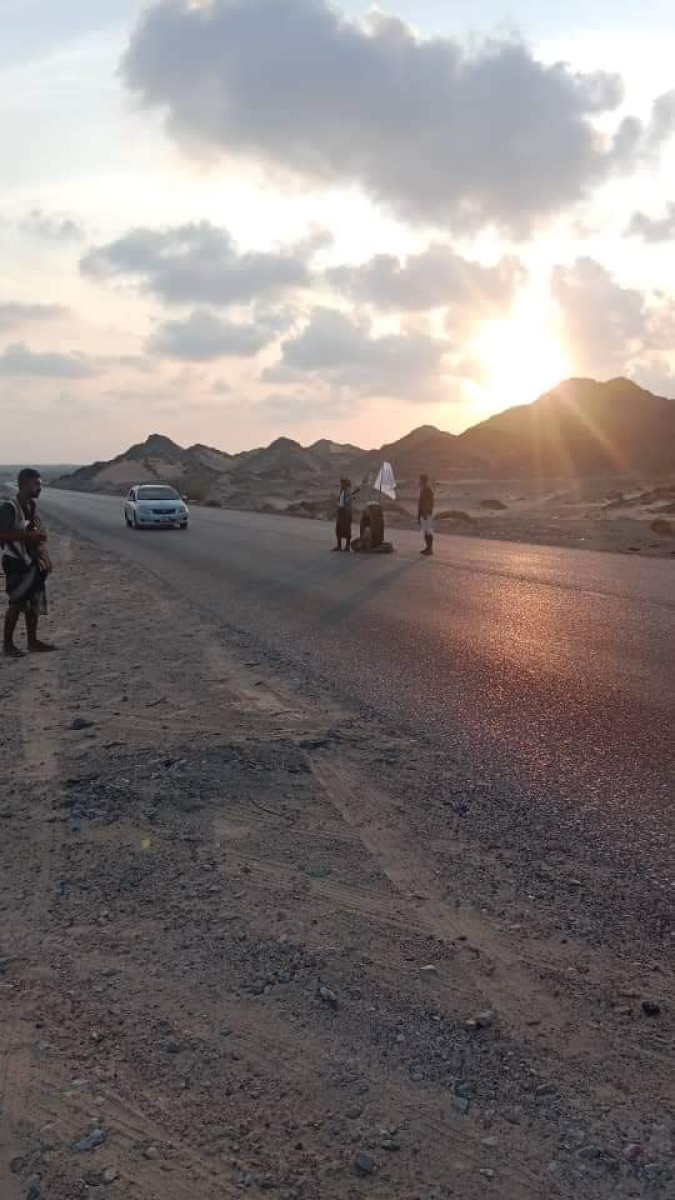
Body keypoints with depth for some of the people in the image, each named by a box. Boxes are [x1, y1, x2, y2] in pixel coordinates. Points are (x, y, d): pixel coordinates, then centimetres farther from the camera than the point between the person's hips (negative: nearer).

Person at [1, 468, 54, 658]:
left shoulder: (33, 506, 10)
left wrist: (45, 557, 14)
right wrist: (28, 535, -26)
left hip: (33, 560, 8)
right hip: (17, 562, -8)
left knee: (35, 602, 9)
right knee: (16, 603, -6)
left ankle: (33, 641, 17)